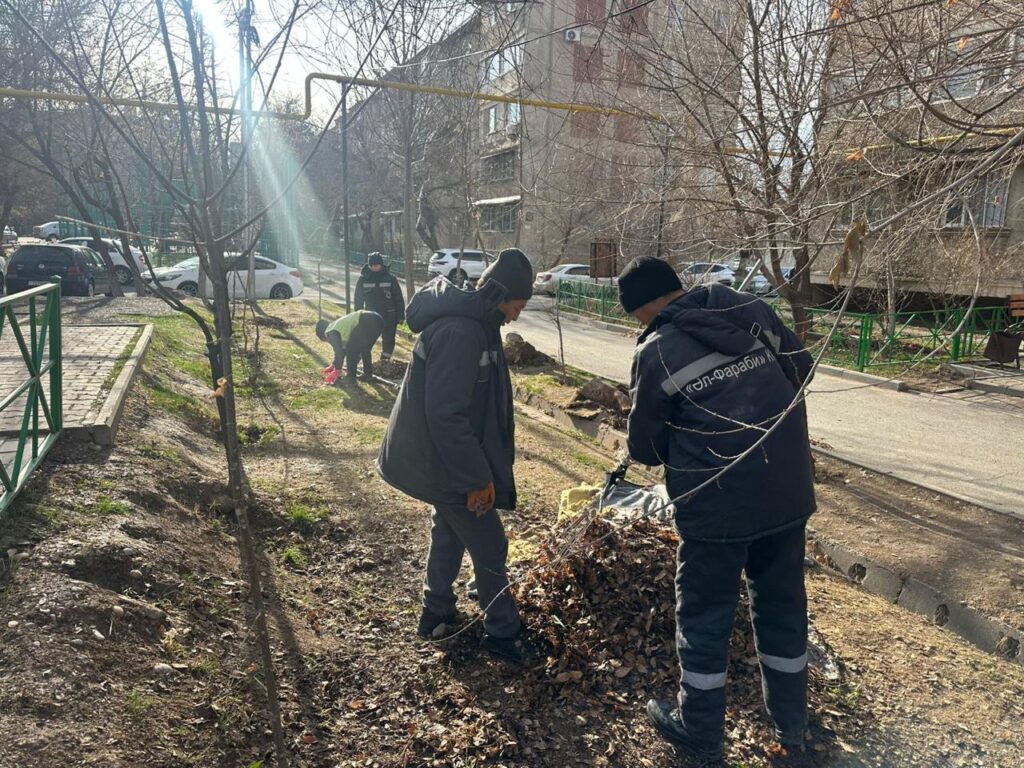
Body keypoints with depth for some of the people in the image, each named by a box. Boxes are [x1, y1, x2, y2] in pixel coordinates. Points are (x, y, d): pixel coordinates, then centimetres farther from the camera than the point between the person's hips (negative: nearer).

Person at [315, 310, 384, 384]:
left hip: (367, 322, -10)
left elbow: (338, 350, -4)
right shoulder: (338, 325, 33)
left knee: (351, 349, 5)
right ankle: (368, 375, 31)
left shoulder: (330, 332, 5)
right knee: (364, 349, 27)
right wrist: (333, 365, 47)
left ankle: (350, 377, 9)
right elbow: (342, 348, 42)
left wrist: (337, 370, 5)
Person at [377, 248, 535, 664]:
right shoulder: (459, 332, -27)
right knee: (489, 546, 3)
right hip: (442, 463, -10)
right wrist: (477, 476, -22)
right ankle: (503, 633, 19)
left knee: (450, 533, 24)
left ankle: (437, 612, 41)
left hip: (439, 458, 10)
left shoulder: (472, 322, 6)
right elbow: (446, 414, -29)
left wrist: (478, 468, 21)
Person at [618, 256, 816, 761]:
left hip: (719, 501, -5)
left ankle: (700, 732, 29)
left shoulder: (655, 351, -11)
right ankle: (791, 723, 38)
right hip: (789, 488, 6)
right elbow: (800, 367, 13)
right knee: (782, 604, 21)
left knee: (704, 615, 12)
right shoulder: (750, 309, 2)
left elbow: (645, 447, -2)